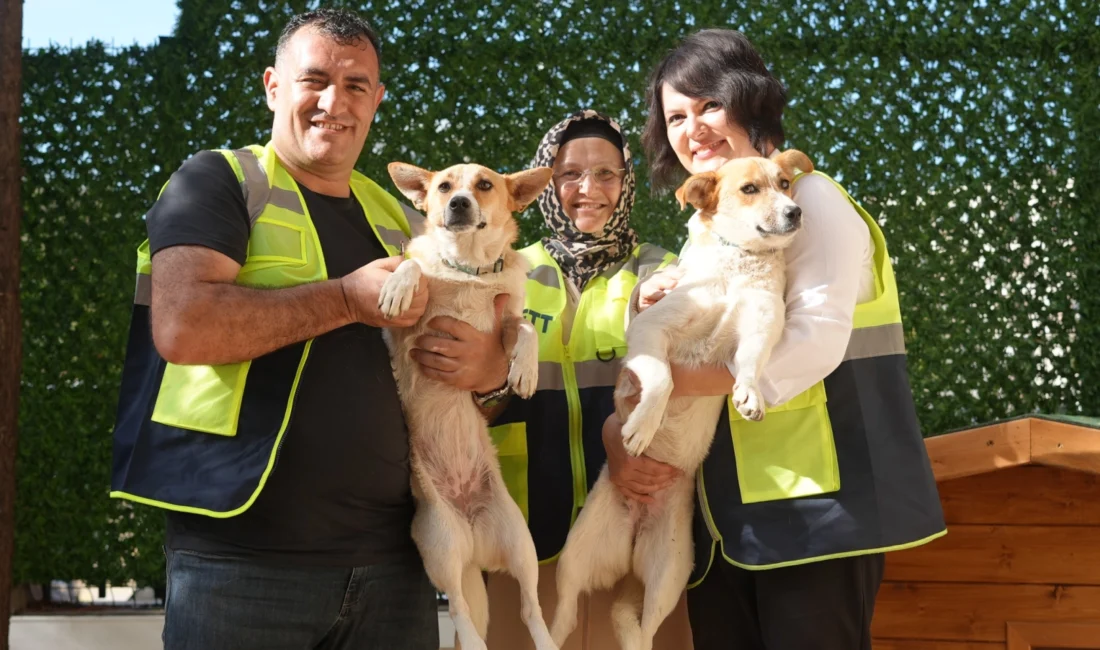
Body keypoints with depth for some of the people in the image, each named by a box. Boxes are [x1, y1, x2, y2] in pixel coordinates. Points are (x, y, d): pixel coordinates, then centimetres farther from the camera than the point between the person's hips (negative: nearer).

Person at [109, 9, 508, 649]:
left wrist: (490, 363, -3)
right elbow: (180, 325, -16)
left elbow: (479, 339, 21)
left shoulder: (403, 221, 16)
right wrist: (347, 299, -15)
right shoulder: (216, 182, -1)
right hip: (240, 560, -5)